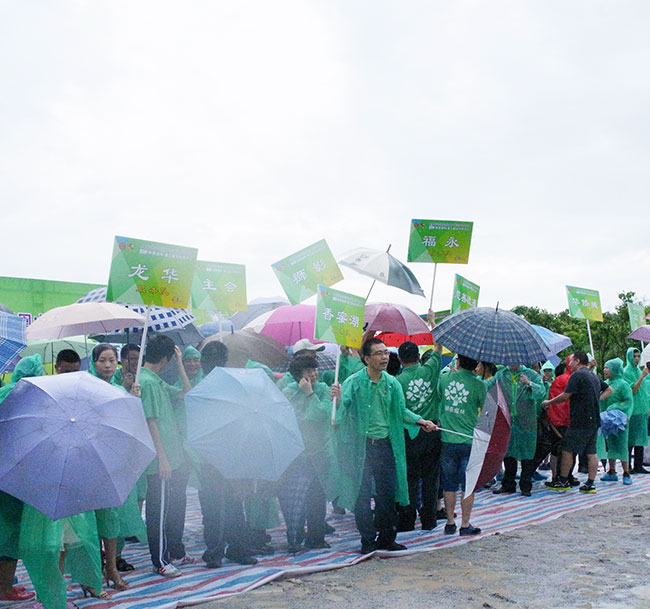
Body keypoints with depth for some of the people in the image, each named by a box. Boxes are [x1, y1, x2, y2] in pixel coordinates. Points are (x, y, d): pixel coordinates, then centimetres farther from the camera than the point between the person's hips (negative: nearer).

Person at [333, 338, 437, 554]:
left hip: (385, 445, 4)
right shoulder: (354, 382, -7)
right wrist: (338, 398, -36)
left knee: (387, 493, 9)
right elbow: (342, 410, -15)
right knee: (363, 494, 3)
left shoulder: (392, 383, 6)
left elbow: (401, 411, 14)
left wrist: (421, 421, 2)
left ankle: (387, 538, 23)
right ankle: (368, 540, 16)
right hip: (361, 446, -4)